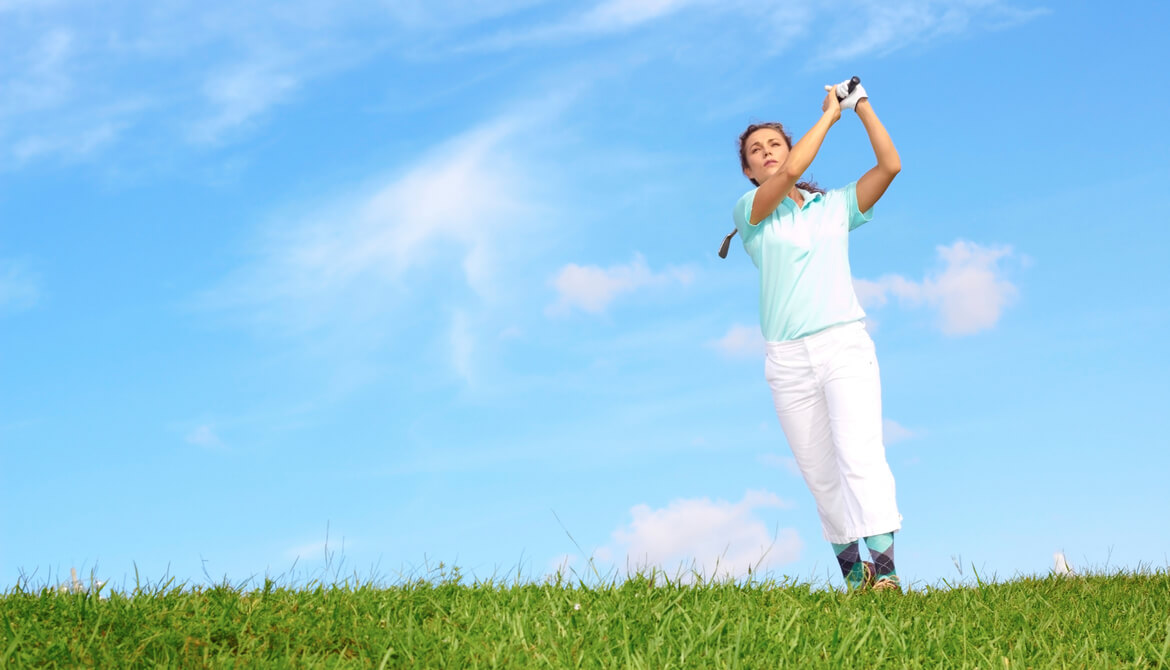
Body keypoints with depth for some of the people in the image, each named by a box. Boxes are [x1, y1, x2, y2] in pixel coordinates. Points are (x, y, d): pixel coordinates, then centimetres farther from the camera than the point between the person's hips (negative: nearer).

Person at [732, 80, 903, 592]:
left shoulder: (835, 206, 15)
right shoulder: (749, 213, 7)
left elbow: (890, 166, 4)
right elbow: (790, 174, -10)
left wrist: (861, 106, 3)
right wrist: (828, 114, -2)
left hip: (845, 343, -1)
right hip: (787, 358, 1)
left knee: (859, 452, -18)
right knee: (820, 473, 2)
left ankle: (884, 568, -25)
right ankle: (852, 571, 9)